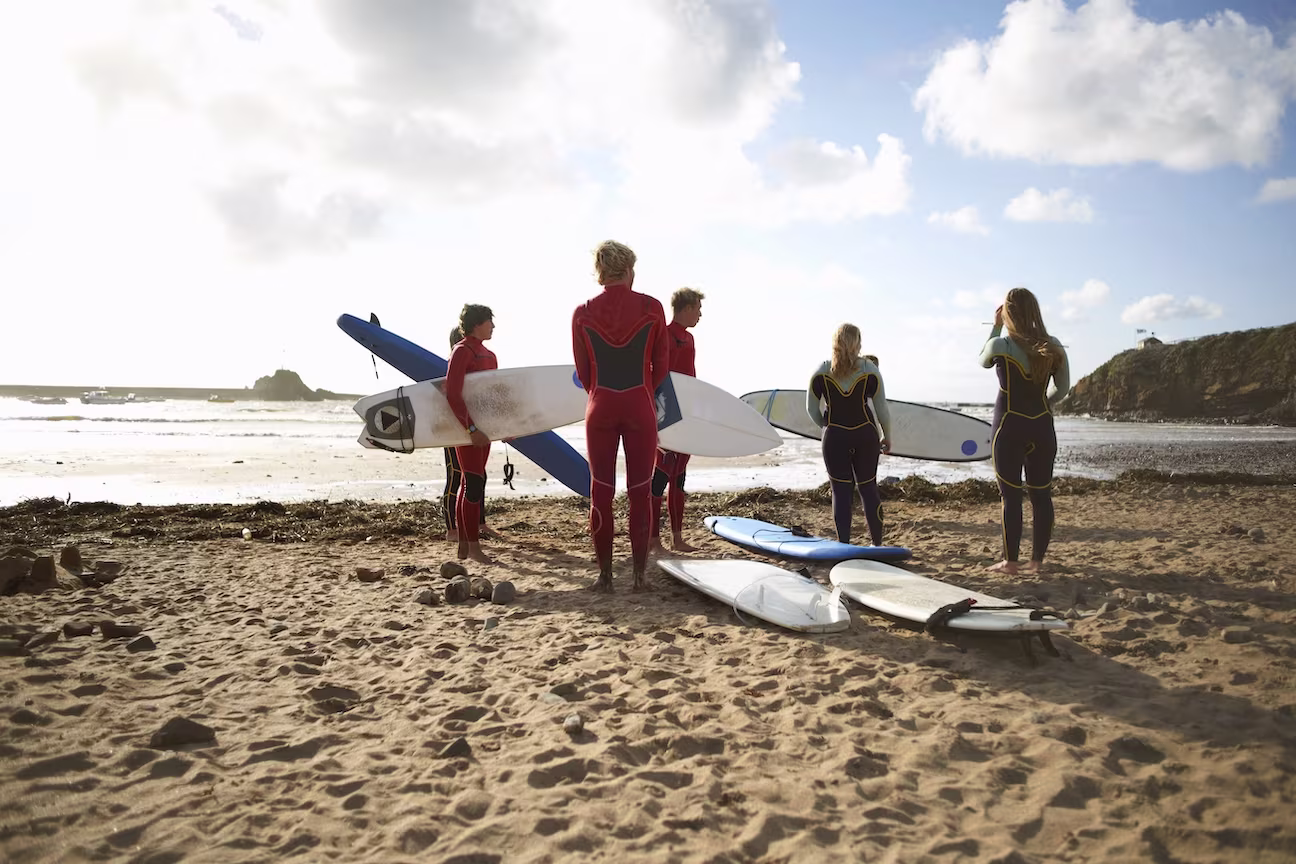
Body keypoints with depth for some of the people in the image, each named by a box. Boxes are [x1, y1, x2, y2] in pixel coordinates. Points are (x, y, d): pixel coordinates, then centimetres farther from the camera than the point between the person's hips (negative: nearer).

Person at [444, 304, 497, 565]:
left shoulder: (488, 355, 15)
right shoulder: (462, 352, -11)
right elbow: (452, 394, -19)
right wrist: (471, 428, -23)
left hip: (482, 427, 9)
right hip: (466, 427, -9)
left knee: (469, 483, 12)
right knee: (475, 483, -9)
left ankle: (463, 544, 18)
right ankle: (474, 547, -4)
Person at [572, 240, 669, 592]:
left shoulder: (582, 313, 0)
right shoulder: (651, 308, -4)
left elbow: (582, 370, 6)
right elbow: (662, 365, 3)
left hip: (600, 408, 1)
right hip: (640, 407, -1)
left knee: (601, 492, 7)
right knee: (639, 493, 5)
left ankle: (605, 575, 10)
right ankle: (640, 574, 9)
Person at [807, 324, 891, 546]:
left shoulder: (821, 372, -3)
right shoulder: (870, 370, -4)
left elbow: (811, 409, 3)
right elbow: (881, 407, 0)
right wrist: (886, 435, 13)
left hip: (835, 437, 0)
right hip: (865, 435, 1)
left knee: (841, 491, 4)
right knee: (868, 488, 12)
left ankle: (844, 544, 2)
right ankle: (877, 544, 18)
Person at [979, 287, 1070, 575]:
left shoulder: (1000, 345, -11)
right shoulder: (1053, 347, 0)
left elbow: (983, 361, 11)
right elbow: (1062, 388, 8)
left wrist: (995, 327, 13)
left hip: (1009, 428, -4)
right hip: (1042, 427, 4)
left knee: (1011, 496, 1)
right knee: (1041, 495, 10)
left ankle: (1010, 562, 6)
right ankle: (1037, 560, 16)